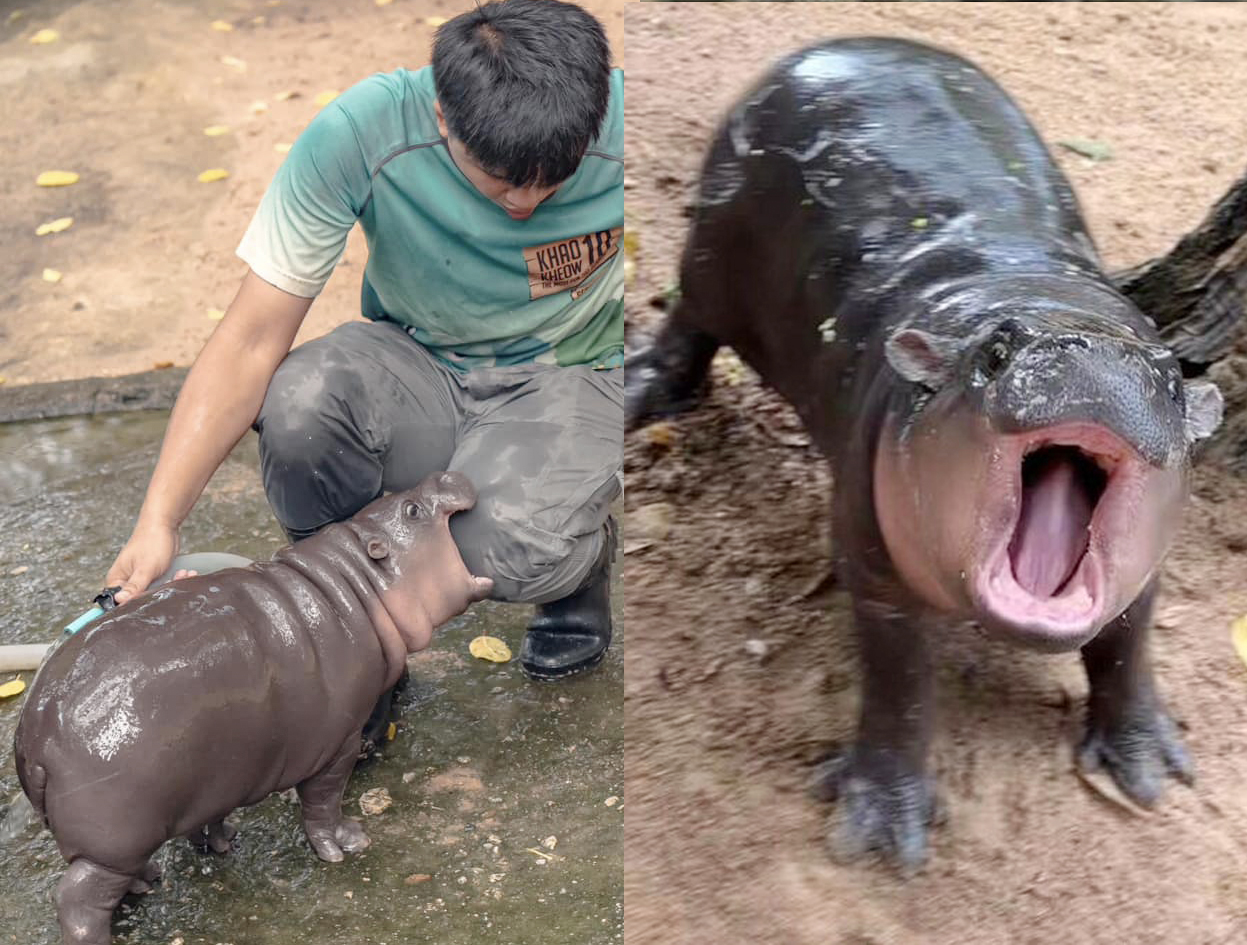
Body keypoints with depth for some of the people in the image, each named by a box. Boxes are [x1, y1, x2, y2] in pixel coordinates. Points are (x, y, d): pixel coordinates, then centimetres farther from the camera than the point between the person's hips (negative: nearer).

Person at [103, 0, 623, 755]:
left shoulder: (618, 125, -24)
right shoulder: (360, 134, -25)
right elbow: (252, 340, -22)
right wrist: (160, 522, -29)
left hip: (564, 378, -1)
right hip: (416, 363, 2)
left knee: (511, 552, -34)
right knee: (299, 402, -34)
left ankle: (587, 548, 7)